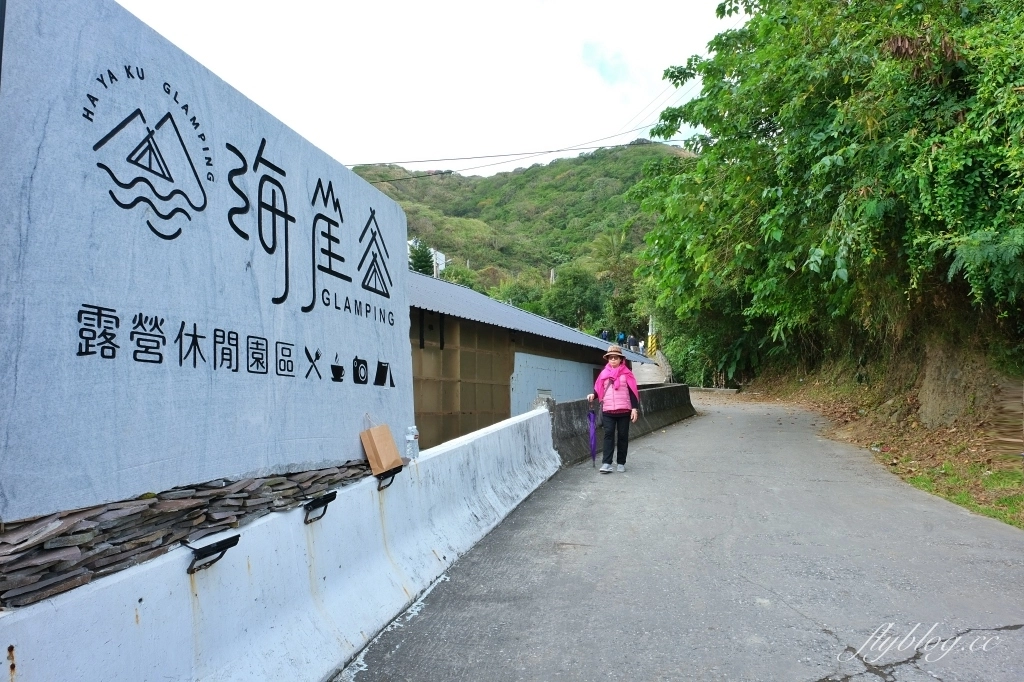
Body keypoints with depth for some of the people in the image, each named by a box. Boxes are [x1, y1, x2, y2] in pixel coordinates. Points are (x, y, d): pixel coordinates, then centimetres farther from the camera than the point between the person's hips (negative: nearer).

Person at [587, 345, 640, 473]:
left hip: (624, 410, -1)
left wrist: (634, 408, -8)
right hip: (608, 411, 1)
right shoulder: (604, 373, 8)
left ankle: (621, 463, 15)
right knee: (608, 434, -5)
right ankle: (606, 463, -9)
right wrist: (593, 395, -9)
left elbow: (632, 392, -1)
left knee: (623, 436, 6)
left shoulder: (626, 373, 1)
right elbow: (599, 390, 13)